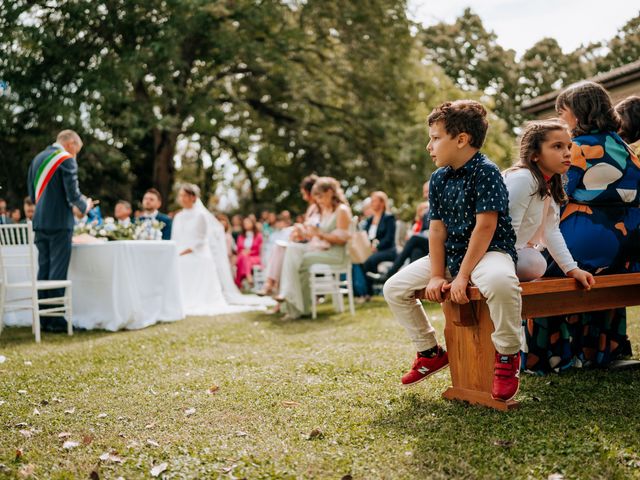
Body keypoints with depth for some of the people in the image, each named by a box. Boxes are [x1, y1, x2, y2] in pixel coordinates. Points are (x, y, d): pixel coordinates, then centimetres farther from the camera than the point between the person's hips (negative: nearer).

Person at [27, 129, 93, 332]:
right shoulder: (66, 160, -9)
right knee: (57, 272, -3)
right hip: (59, 222, -7)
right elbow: (72, 194, -14)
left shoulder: (37, 158, 14)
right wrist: (85, 206, 5)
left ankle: (43, 319, 15)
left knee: (43, 270, 11)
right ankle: (55, 320, -1)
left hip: (40, 222, 7)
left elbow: (32, 193, 17)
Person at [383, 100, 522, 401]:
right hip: (451, 253, 8)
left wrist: (463, 276, -23)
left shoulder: (486, 172, -16)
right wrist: (436, 275, -6)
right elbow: (437, 229, 4)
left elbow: (485, 227, -21)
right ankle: (430, 351, 19)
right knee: (394, 289, 2)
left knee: (499, 281, -42)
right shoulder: (438, 179, 6)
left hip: (490, 251, -7)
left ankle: (507, 355, -17)